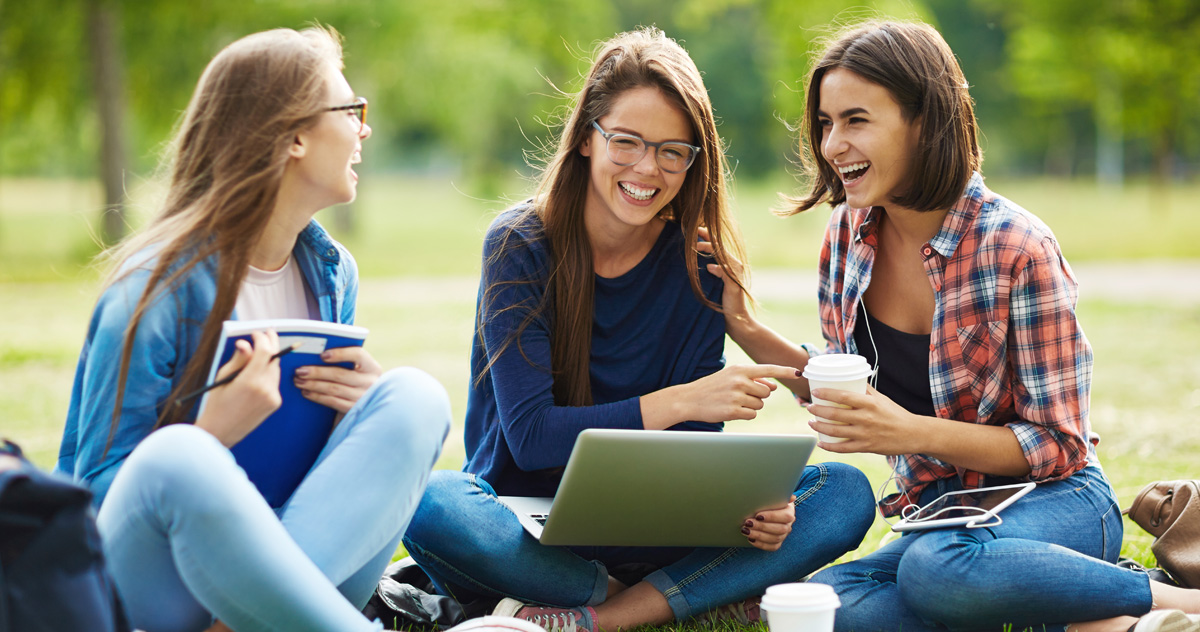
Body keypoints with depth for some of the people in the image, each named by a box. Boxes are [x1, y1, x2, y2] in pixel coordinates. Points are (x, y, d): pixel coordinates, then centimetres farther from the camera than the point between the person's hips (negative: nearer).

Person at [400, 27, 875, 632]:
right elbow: (530, 436, -16)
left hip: (642, 530, 3)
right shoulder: (520, 246, -9)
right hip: (524, 526, -3)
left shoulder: (697, 266, 0)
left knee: (846, 492, -15)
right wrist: (679, 401, -27)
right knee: (431, 503, -36)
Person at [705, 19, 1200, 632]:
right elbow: (842, 391, 14)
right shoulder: (848, 234, 2)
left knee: (936, 566, -39)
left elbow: (1058, 444, -13)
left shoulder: (1015, 247, -16)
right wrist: (744, 330, -2)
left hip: (1052, 502, -6)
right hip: (938, 513, 6)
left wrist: (913, 431, -27)